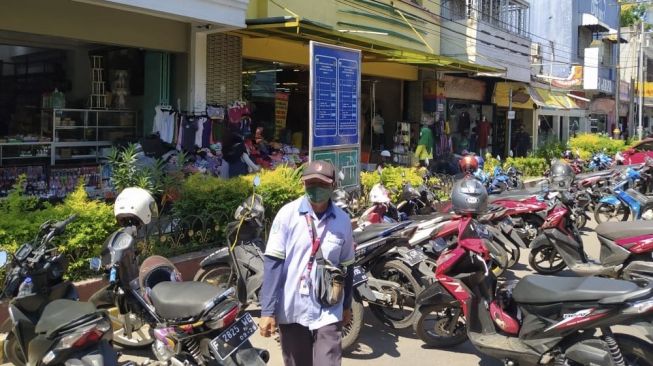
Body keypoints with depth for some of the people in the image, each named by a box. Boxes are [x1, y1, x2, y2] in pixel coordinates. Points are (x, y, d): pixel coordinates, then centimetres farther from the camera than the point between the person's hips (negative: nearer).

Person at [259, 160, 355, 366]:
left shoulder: (342, 220, -1)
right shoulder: (287, 214, -8)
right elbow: (273, 263, -9)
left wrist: (346, 306, 18)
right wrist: (267, 310, -11)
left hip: (327, 313, 1)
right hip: (290, 310, 0)